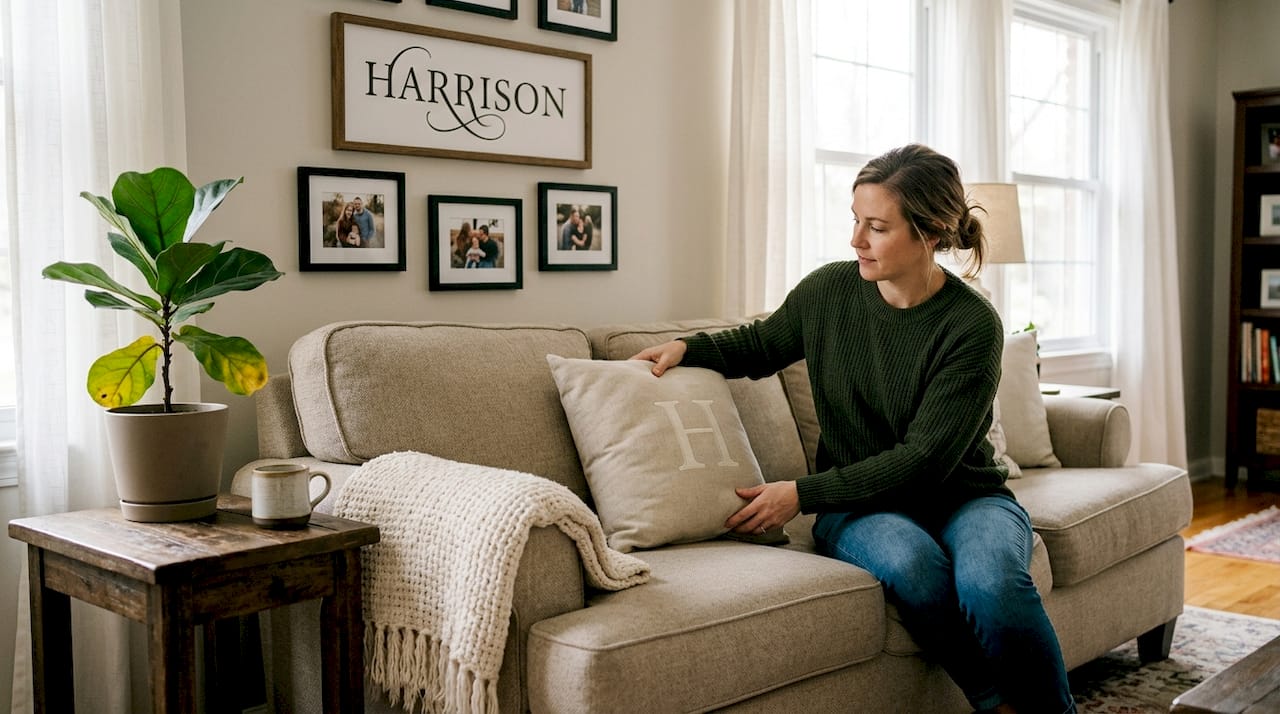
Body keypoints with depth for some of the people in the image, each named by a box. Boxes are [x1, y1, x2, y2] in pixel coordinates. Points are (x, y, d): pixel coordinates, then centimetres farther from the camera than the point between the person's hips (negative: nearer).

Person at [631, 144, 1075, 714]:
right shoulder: (829, 290, -3)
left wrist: (803, 494, -20)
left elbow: (924, 458, -17)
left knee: (990, 582, -36)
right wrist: (689, 348, -1)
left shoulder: (972, 325, -14)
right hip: (860, 505, 2)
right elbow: (760, 345, 18)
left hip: (962, 495, -1)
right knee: (910, 561, -35)